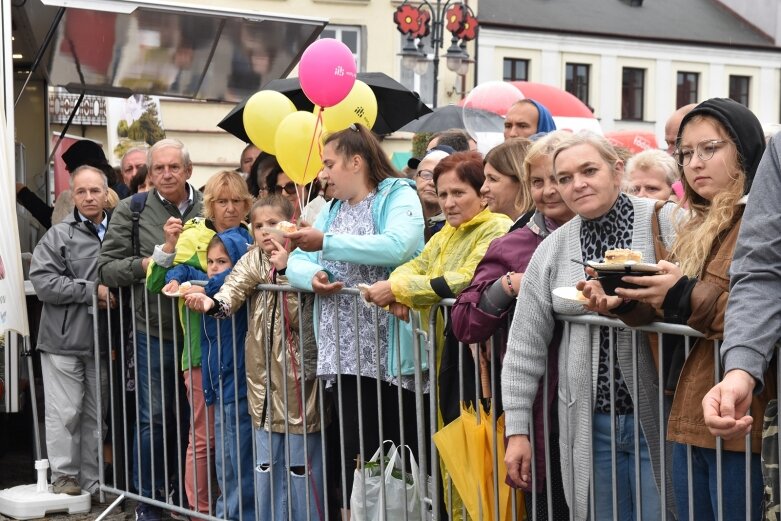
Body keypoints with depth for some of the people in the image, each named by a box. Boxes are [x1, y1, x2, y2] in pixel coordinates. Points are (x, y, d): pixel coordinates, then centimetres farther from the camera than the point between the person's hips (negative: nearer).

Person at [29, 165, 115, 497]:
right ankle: (64, 476, 13)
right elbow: (42, 281, -13)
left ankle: (92, 480, 20)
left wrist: (117, 297, -2)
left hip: (102, 341, 4)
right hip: (64, 340, -3)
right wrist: (91, 291, -15)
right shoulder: (58, 236, -3)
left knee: (96, 414, 11)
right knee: (65, 412, 0)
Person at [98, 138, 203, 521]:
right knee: (153, 418, 2)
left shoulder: (207, 208, 4)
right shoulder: (131, 211, 0)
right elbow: (106, 267, 0)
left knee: (192, 416, 11)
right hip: (154, 330, -2)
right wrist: (142, 265, -15)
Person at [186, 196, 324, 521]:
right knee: (266, 461, 10)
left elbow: (301, 317, -17)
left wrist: (284, 271, -21)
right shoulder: (253, 261, 6)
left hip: (298, 369, -4)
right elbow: (235, 289, -15)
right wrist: (213, 303, -35)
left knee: (302, 459, 1)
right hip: (263, 371, 4)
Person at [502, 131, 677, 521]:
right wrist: (516, 429, 5)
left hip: (659, 417, -3)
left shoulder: (666, 224, -4)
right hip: (590, 422, 3)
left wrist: (628, 304, -24)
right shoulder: (552, 248, 7)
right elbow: (524, 347, 8)